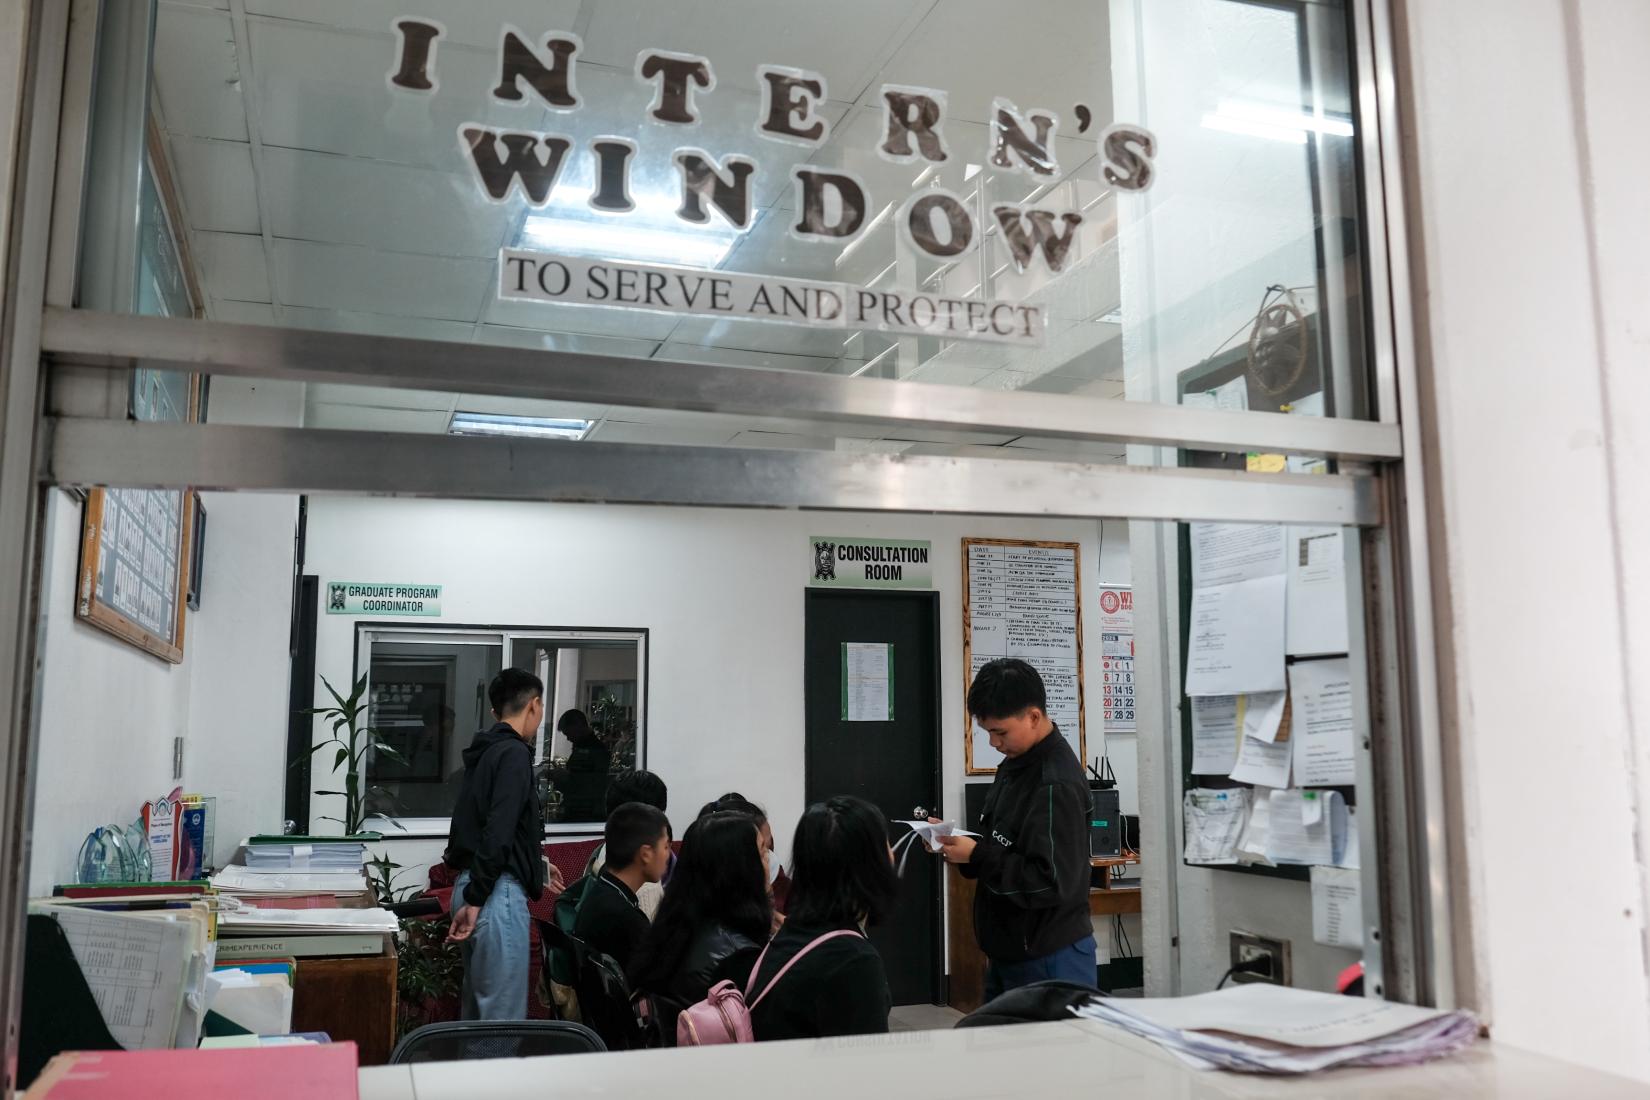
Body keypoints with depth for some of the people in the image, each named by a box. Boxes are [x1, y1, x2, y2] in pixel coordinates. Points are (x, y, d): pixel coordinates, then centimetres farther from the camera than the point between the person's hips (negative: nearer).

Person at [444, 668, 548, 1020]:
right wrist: (475, 899, -19)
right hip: (497, 891, -9)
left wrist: (536, 871, 39)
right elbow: (498, 833, -20)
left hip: (474, 884, 9)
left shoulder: (486, 750, 16)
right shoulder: (514, 753, -11)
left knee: (479, 1007, 16)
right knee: (504, 1014, -6)